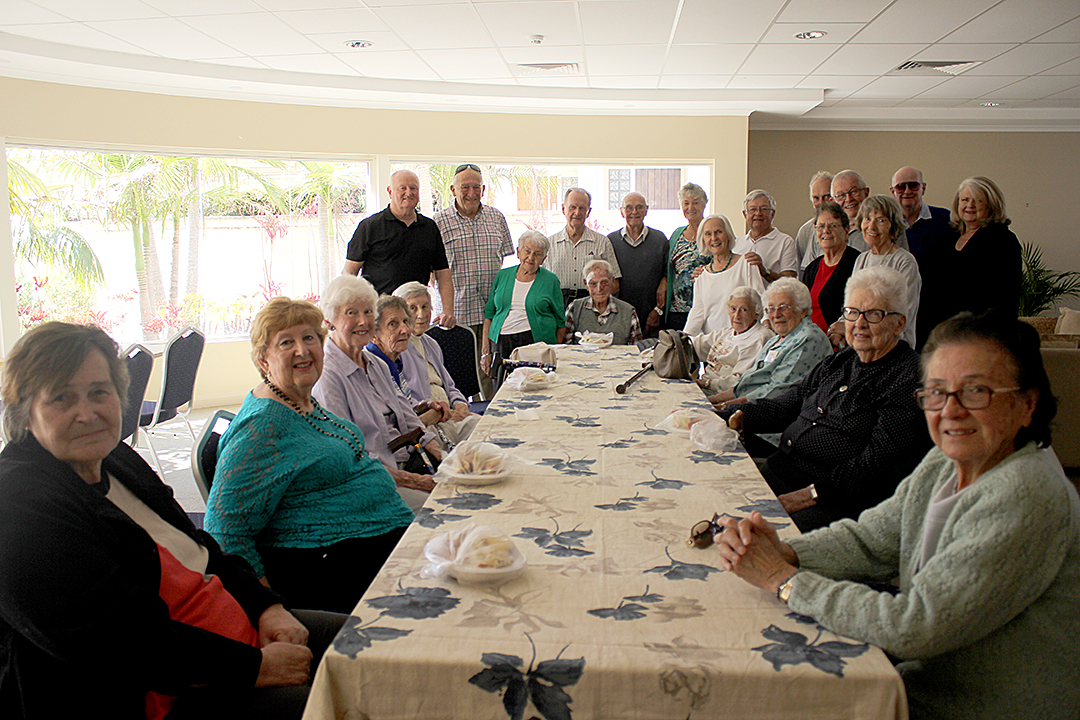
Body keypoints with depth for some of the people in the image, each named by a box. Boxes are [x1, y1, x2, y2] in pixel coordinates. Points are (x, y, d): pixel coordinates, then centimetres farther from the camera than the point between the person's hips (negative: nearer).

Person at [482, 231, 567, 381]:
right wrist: (486, 351, 8)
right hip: (501, 344, 2)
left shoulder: (551, 280, 6)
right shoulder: (502, 275, 13)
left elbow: (561, 321, 8)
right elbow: (489, 313, 15)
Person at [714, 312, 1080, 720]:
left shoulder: (1026, 501, -27)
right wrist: (784, 555, -16)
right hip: (920, 685, 7)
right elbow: (868, 541, 4)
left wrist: (784, 580, -24)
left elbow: (912, 627, -30)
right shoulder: (943, 465, 0)